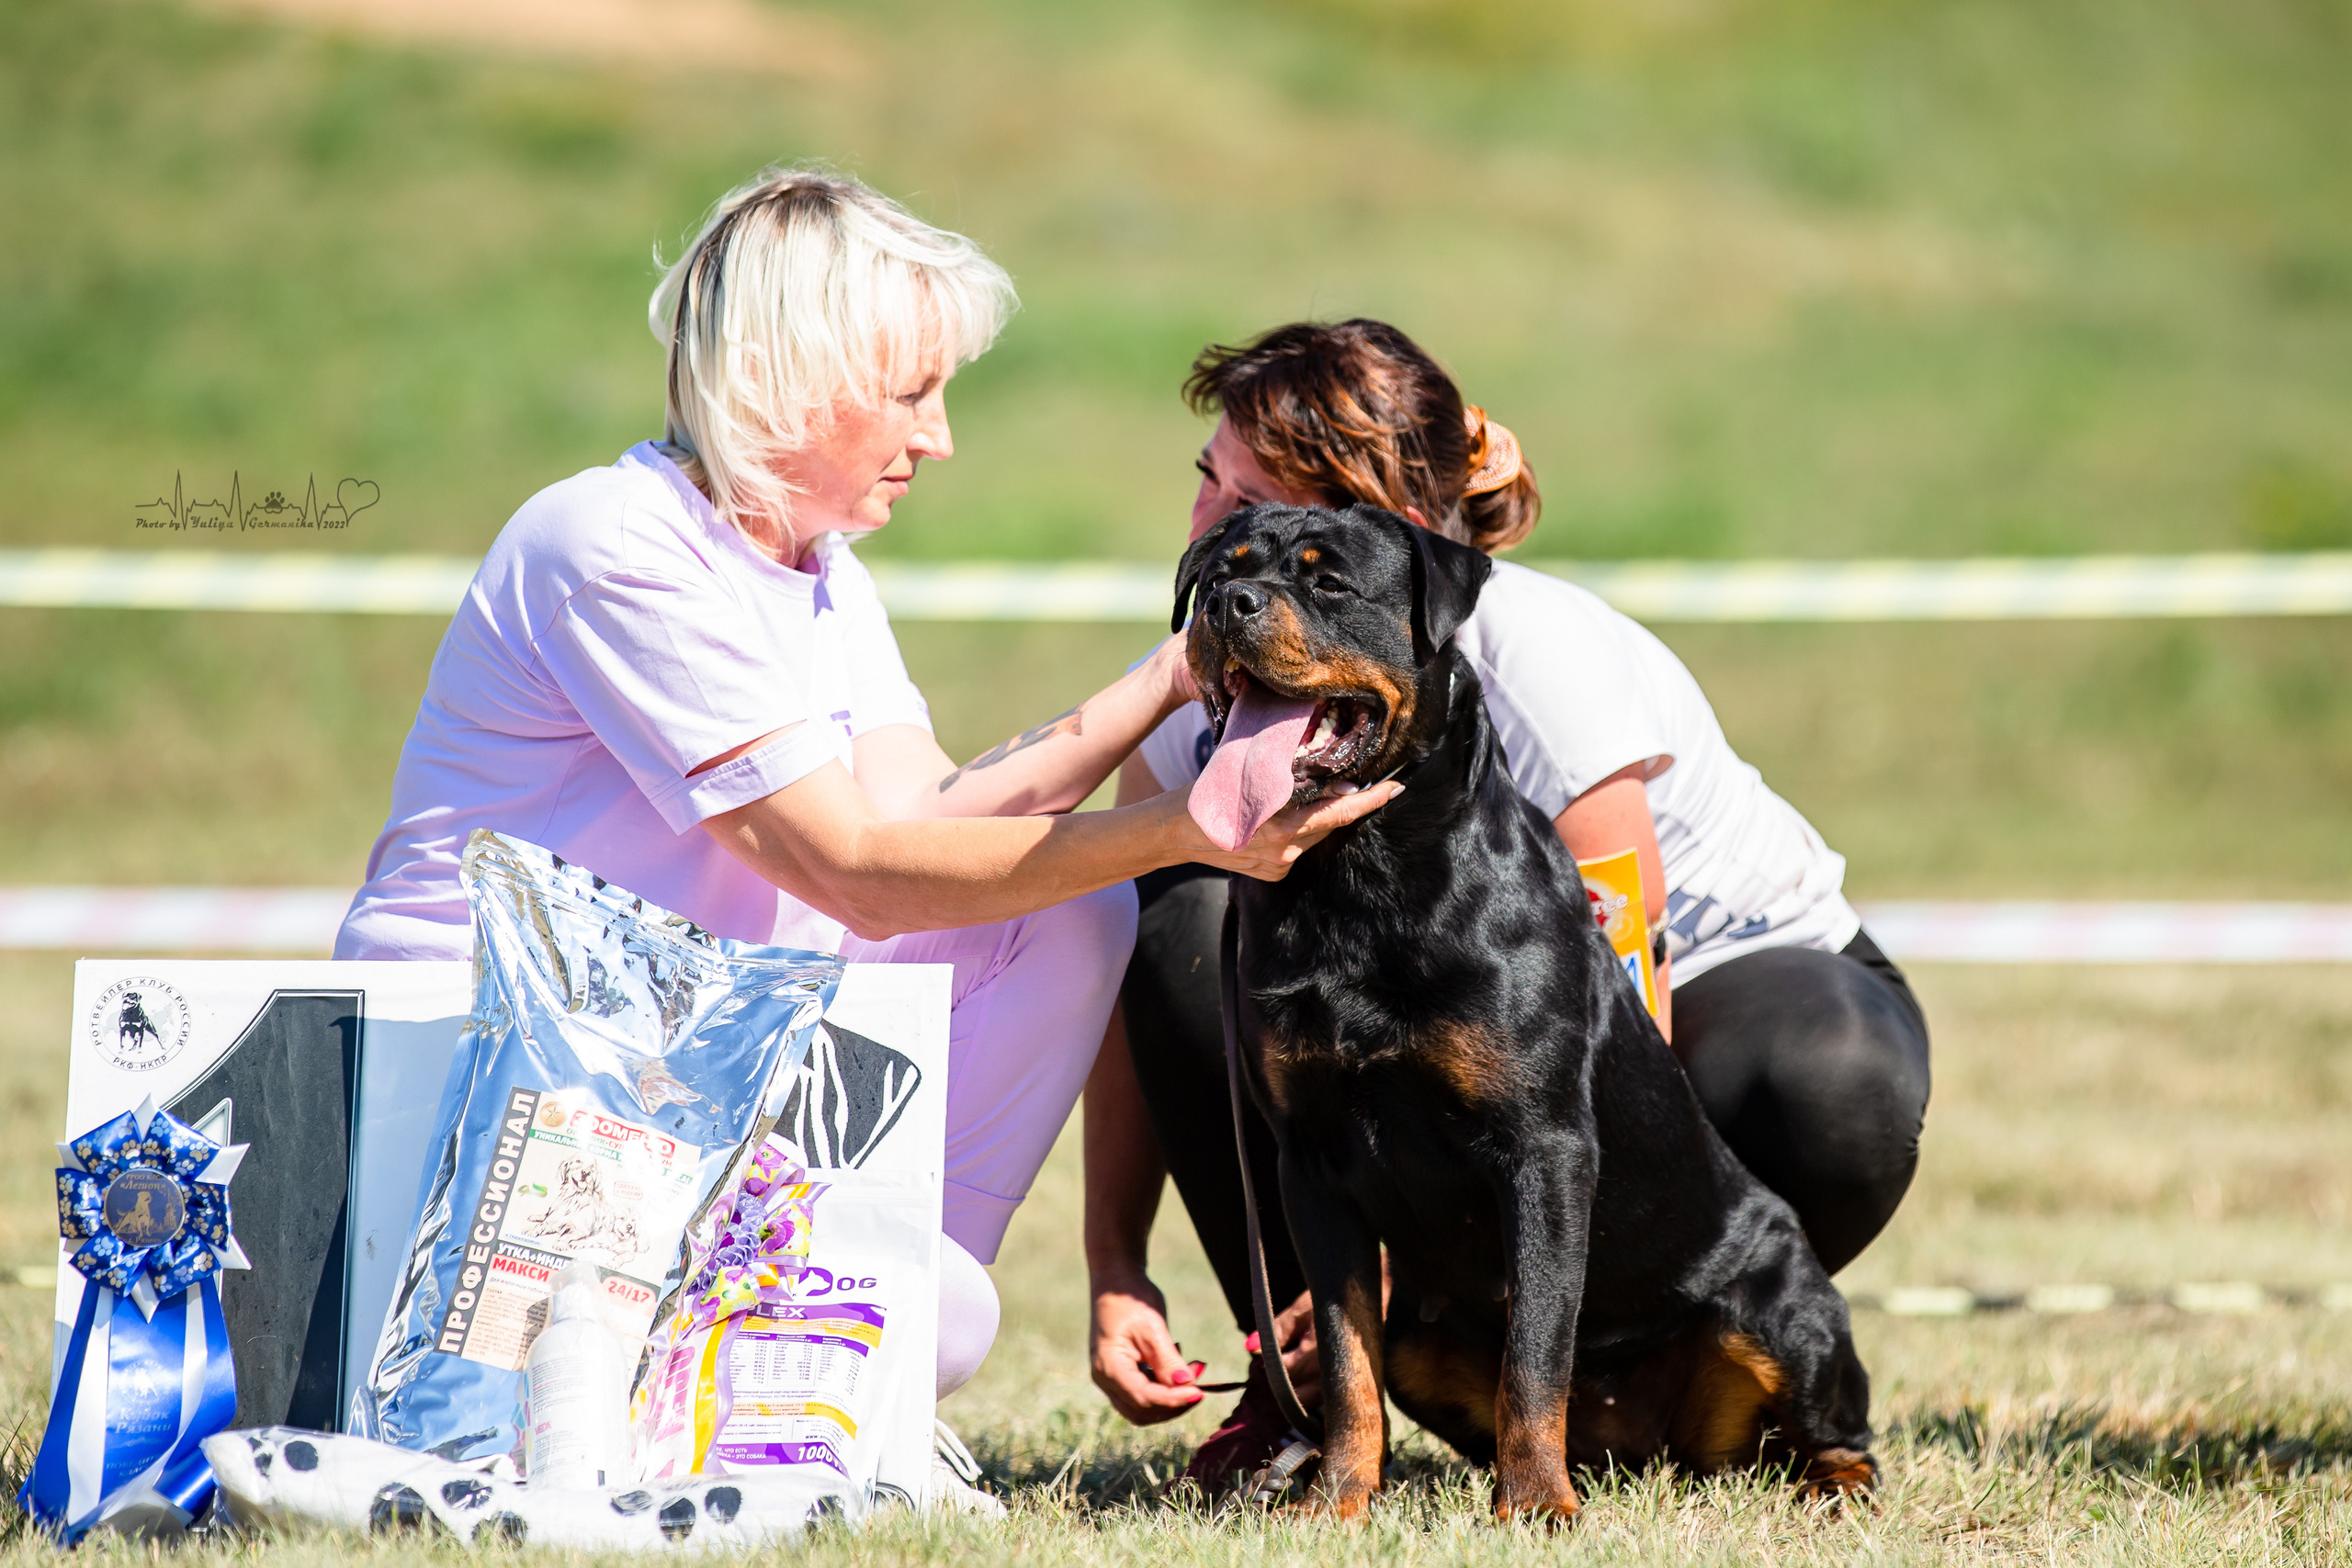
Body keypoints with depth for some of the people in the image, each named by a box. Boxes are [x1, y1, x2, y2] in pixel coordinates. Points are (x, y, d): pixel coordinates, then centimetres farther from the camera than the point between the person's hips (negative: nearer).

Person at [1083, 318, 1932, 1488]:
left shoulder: (1534, 660, -31)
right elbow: (1142, 995, -7)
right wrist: (1114, 1271, -20)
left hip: (1735, 978, -4)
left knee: (1828, 1095, -40)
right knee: (1191, 913, -22)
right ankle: (1306, 1381, -13)